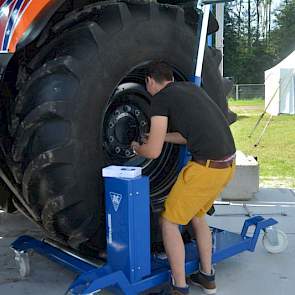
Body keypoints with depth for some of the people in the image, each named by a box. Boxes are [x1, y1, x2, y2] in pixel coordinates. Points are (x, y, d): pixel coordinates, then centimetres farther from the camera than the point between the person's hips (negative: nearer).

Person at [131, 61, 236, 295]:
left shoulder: (161, 98, -5)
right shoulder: (189, 88, 18)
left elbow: (153, 152, -8)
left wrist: (136, 148, 14)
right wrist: (160, 136, 34)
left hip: (206, 166, -8)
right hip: (227, 162, 8)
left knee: (169, 222, 7)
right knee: (197, 215, 26)